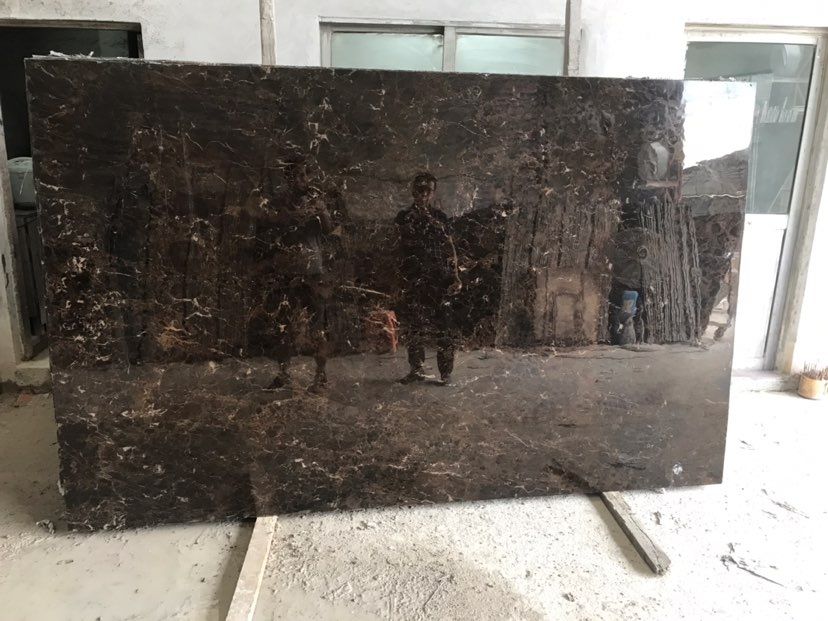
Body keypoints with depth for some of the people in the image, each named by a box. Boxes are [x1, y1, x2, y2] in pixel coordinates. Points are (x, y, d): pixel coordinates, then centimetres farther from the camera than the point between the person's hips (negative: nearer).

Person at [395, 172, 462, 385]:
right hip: (412, 279, 1)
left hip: (439, 279, -1)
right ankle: (416, 369, 14)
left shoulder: (440, 217, 11)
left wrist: (456, 277, 0)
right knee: (413, 326, 3)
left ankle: (446, 372, 2)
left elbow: (450, 248, 8)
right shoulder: (404, 217, 11)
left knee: (443, 327, -5)